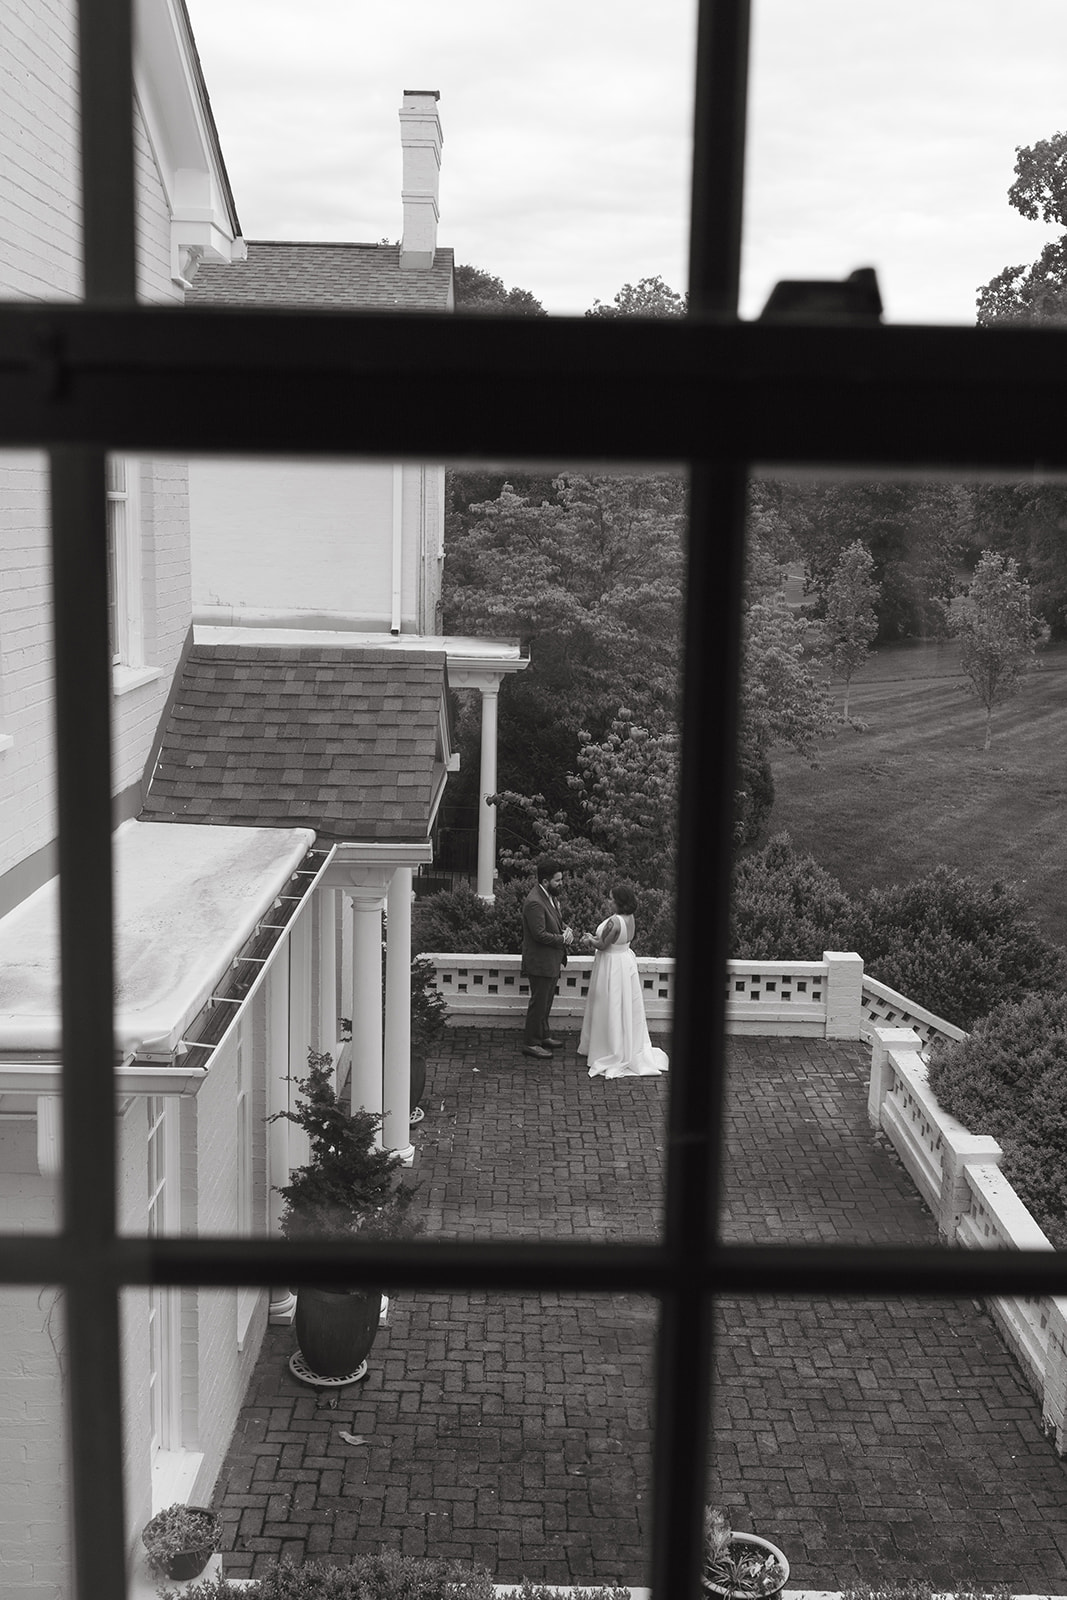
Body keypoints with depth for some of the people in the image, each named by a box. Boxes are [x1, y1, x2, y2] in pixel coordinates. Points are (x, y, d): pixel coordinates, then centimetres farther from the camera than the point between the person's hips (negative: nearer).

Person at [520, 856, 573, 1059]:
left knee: (546, 1001, 21)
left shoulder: (551, 896, 6)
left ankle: (542, 1036, 34)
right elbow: (540, 934, -27)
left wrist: (564, 931, 0)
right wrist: (563, 939, -15)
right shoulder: (534, 902, -25)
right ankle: (530, 1043, 11)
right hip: (540, 962, -10)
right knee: (538, 1002, 0)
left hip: (551, 960, 10)